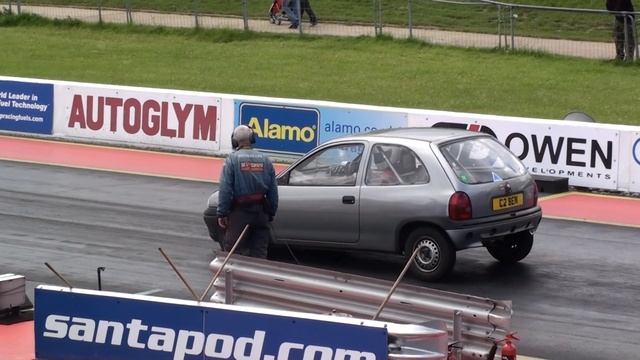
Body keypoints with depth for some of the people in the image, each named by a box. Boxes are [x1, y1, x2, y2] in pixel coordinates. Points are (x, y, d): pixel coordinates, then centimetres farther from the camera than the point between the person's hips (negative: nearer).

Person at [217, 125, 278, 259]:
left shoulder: (232, 160, -7)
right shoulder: (265, 160, 6)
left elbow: (225, 189, -12)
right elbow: (273, 190, 8)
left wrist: (222, 213, -8)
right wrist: (271, 213, 16)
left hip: (240, 212, -4)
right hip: (261, 212, 4)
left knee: (232, 248, 1)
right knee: (259, 252, 9)